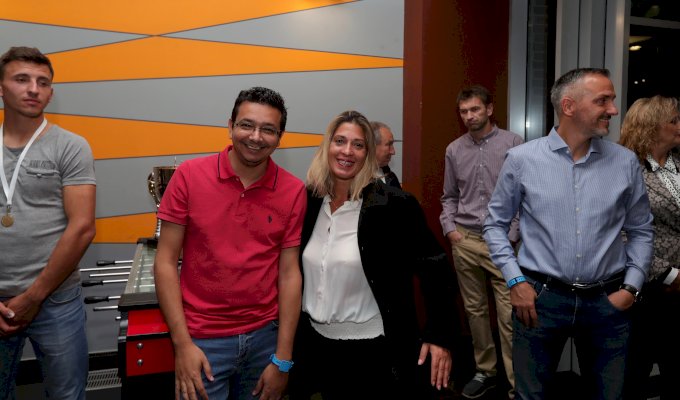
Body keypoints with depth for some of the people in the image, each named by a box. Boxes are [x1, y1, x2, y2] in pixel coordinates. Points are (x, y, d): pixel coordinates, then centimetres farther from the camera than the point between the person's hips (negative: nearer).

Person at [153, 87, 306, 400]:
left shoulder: (293, 191, -5)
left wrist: (283, 359, -5)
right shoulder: (190, 175, -8)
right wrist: (182, 343, -10)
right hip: (203, 339, -1)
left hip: (265, 335, 2)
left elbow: (289, 273, -4)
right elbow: (166, 262, -6)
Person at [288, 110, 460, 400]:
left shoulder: (393, 205, -15)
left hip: (375, 350, -4)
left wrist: (439, 335, -12)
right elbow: (294, 268, 12)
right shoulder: (308, 201, -1)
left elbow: (435, 269, -11)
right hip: (317, 343, 4)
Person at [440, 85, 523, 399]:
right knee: (475, 310, 12)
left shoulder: (513, 144, -3)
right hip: (465, 241, 4)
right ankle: (484, 371, 27)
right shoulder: (454, 150, 8)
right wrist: (449, 228, 1)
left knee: (508, 315, -3)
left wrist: (511, 235, -9)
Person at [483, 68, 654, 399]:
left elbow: (641, 230, 11)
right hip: (540, 297, -2)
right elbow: (496, 224, 2)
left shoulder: (625, 162, 1)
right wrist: (515, 281, -6)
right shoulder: (521, 158, -6)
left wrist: (631, 287, 1)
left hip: (607, 301, 2)